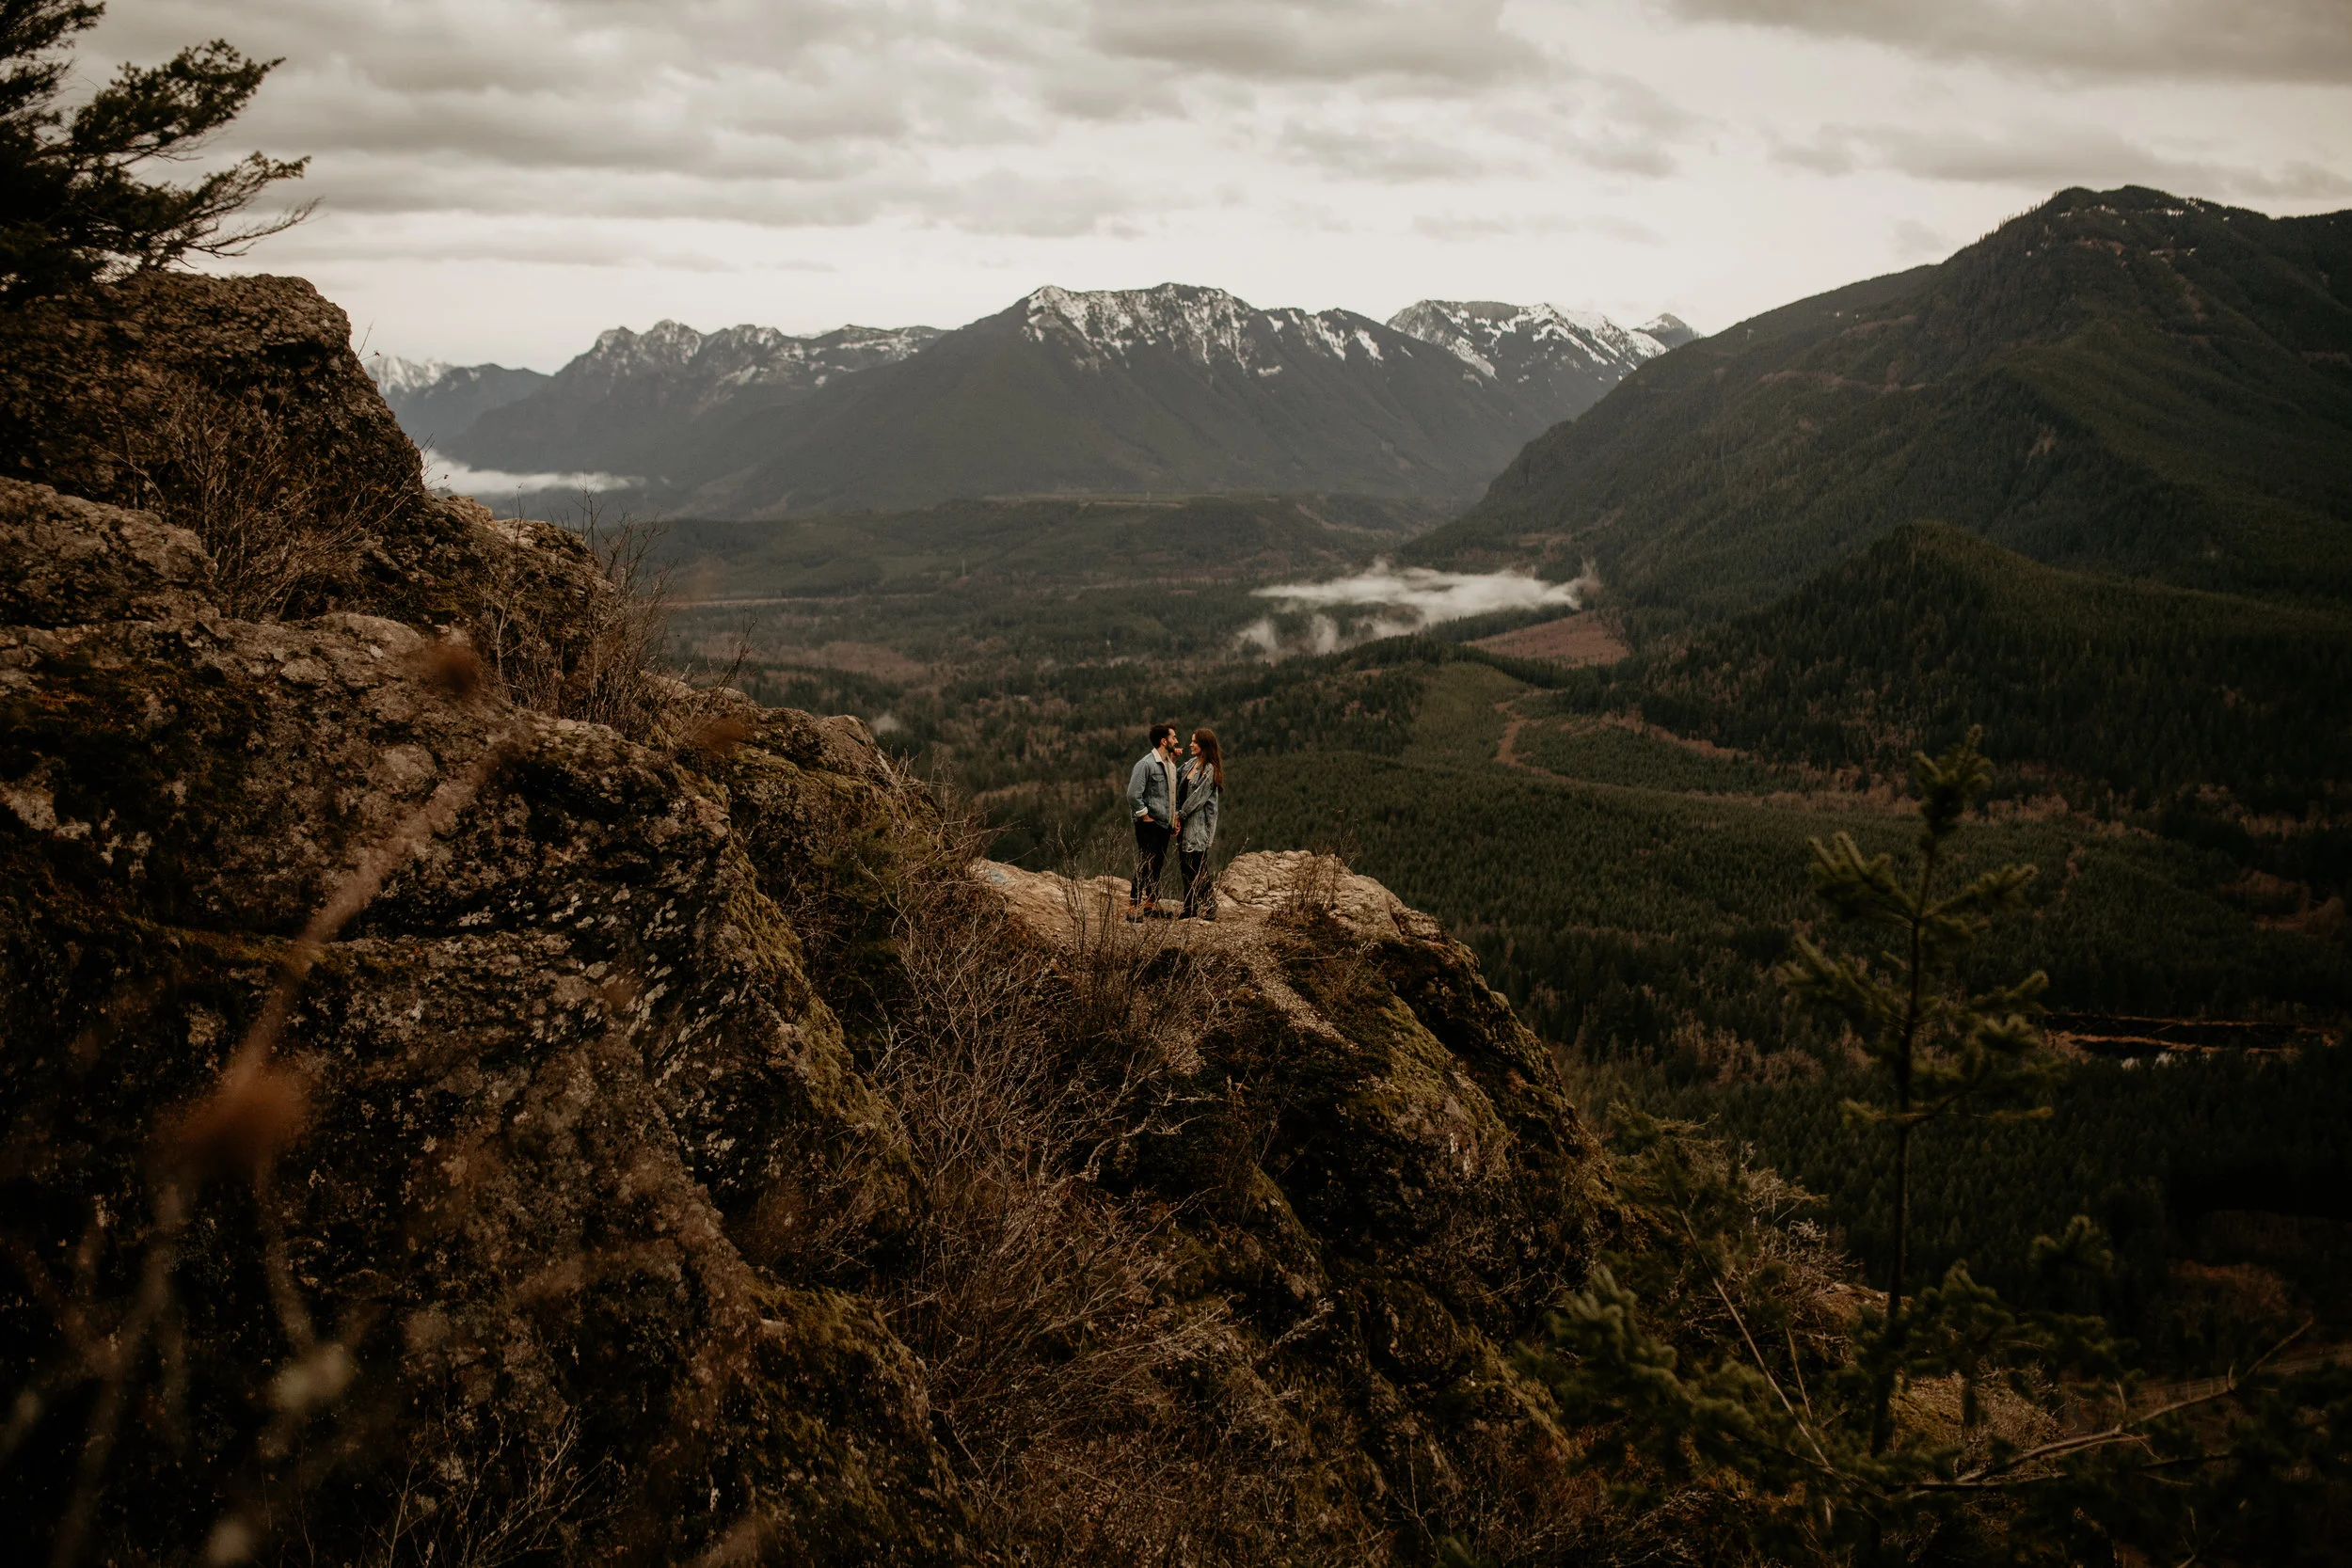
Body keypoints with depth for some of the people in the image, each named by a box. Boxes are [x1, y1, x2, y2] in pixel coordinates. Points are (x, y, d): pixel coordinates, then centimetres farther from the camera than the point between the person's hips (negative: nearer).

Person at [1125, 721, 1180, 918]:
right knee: (1145, 866, -8)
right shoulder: (1146, 764, -15)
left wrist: (1174, 817, 12)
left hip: (1164, 823, 8)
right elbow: (1133, 794, -20)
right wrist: (1144, 816, -15)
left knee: (1158, 865, 15)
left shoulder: (1170, 764, 11)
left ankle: (1151, 904, 25)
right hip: (1149, 825, -8)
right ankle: (1133, 908, -5)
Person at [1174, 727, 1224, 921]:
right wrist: (1177, 814, 0)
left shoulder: (1209, 770, -12)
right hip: (1186, 821, 8)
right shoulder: (1190, 764, 12)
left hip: (1198, 824, -8)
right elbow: (1179, 790, 12)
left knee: (1197, 868, -8)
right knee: (1187, 867, 10)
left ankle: (1206, 911, -2)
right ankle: (1190, 910, 16)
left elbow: (1198, 796, -14)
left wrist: (1181, 814, -9)